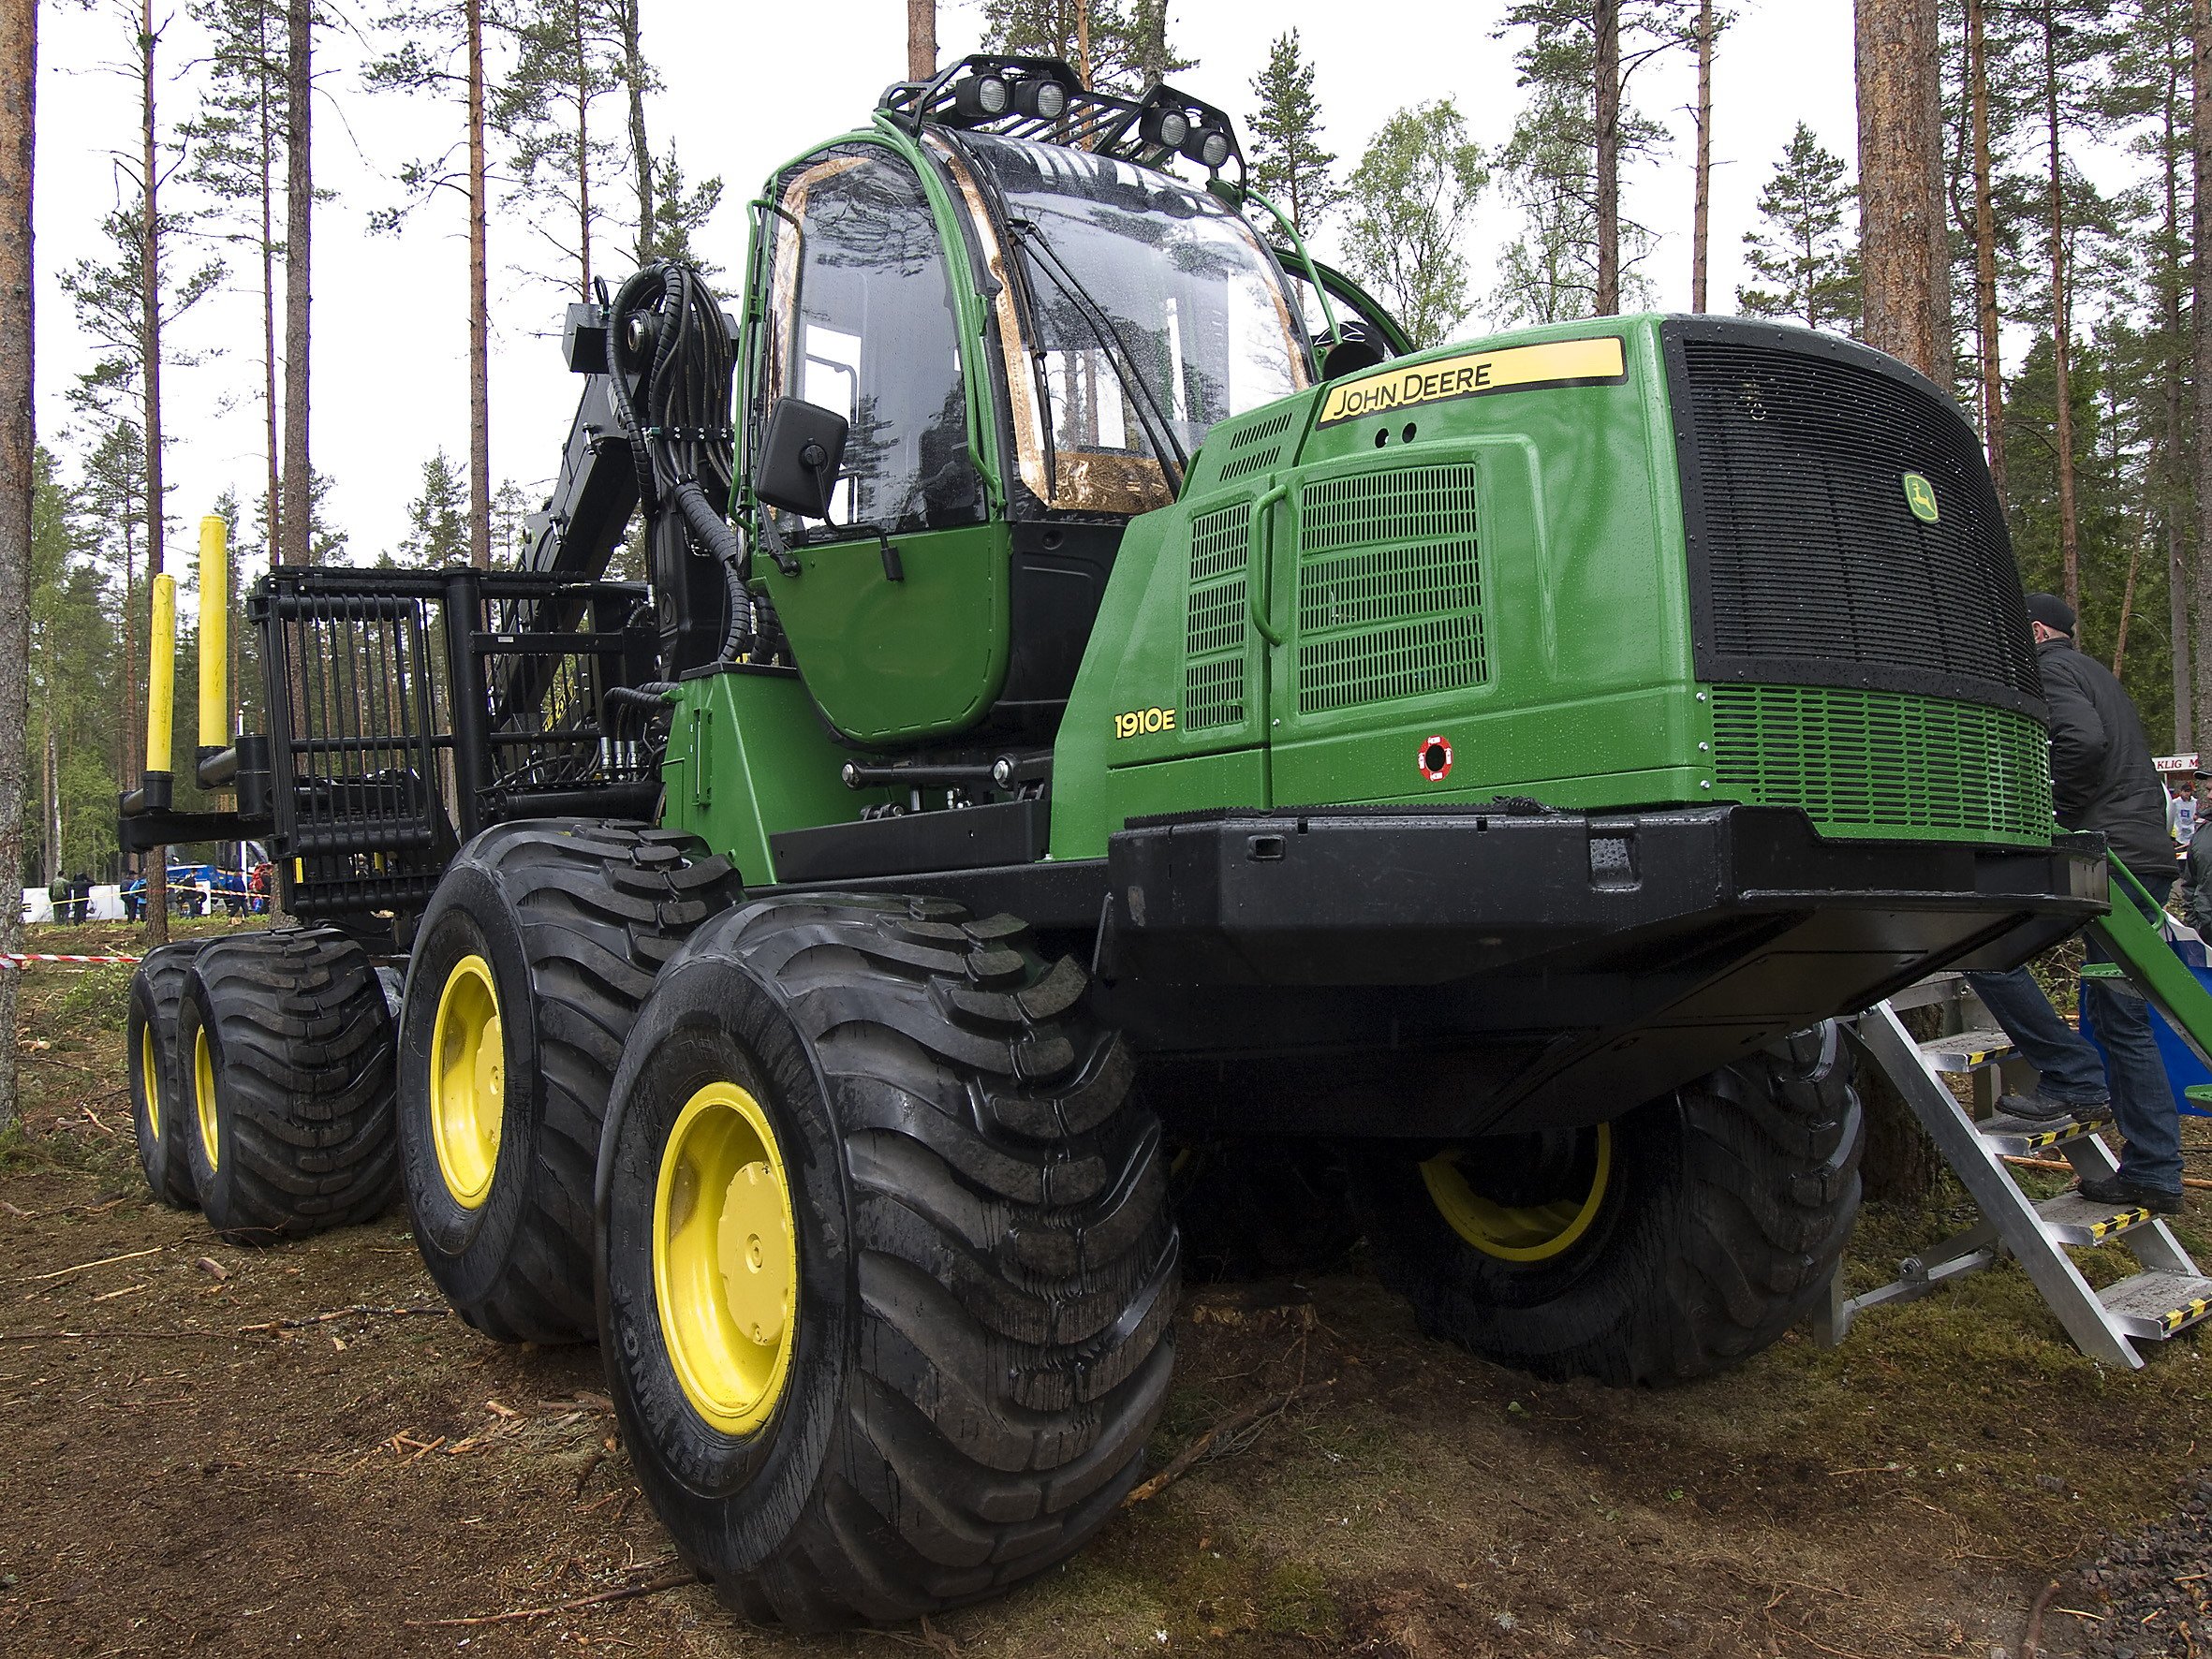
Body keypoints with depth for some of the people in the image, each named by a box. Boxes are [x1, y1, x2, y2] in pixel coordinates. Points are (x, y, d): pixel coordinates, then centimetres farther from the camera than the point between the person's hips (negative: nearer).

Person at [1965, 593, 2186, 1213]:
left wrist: (2061, 820, -11)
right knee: (2124, 1016, 11)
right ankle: (2153, 1174, 12)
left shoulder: (2049, 669, -2)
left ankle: (2072, 1078, -10)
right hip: (2150, 858, 10)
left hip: (2103, 853, -10)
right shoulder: (2097, 674, 28)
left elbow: (2082, 741, -21)